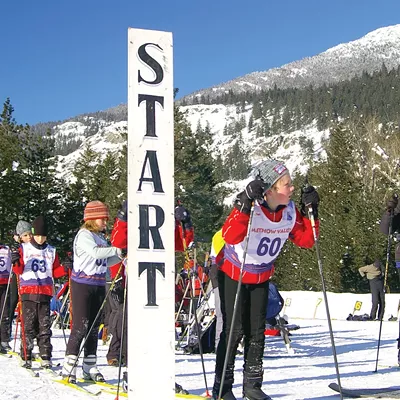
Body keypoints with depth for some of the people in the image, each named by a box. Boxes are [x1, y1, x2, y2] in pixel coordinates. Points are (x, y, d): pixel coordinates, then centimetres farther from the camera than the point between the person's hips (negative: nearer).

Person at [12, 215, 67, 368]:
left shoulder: (51, 251, 14)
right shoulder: (24, 249, 7)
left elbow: (55, 272, 16)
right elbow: (19, 270, 4)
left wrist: (65, 268, -2)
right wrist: (16, 263, -16)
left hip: (45, 293, 2)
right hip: (28, 292, -2)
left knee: (45, 327, 0)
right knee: (28, 326, -2)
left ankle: (46, 357, 4)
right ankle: (26, 357, 4)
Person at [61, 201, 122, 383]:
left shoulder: (101, 238, 16)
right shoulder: (84, 235, -9)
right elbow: (95, 252, -26)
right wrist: (117, 250, -23)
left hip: (99, 285, 8)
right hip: (82, 284, -8)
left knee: (94, 327, 9)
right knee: (81, 325, -10)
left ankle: (90, 367, 14)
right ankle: (69, 366, -5)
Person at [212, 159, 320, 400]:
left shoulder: (290, 211, -11)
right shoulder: (250, 207, -29)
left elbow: (306, 240, -3)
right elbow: (231, 237, -43)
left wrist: (311, 212, -15)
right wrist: (245, 205, -53)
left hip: (262, 276, 5)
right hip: (233, 273, -5)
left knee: (257, 330, 7)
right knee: (234, 329, -6)